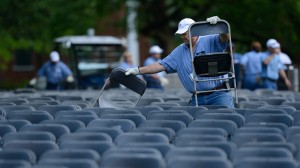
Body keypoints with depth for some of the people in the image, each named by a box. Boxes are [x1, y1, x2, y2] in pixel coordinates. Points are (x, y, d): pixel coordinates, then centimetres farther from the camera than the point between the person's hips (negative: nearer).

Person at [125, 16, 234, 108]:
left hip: (219, 94, -5)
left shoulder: (209, 41, 1)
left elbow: (224, 38, -16)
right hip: (197, 98, 5)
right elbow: (161, 65, 14)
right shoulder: (179, 51, 15)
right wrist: (138, 71, 8)